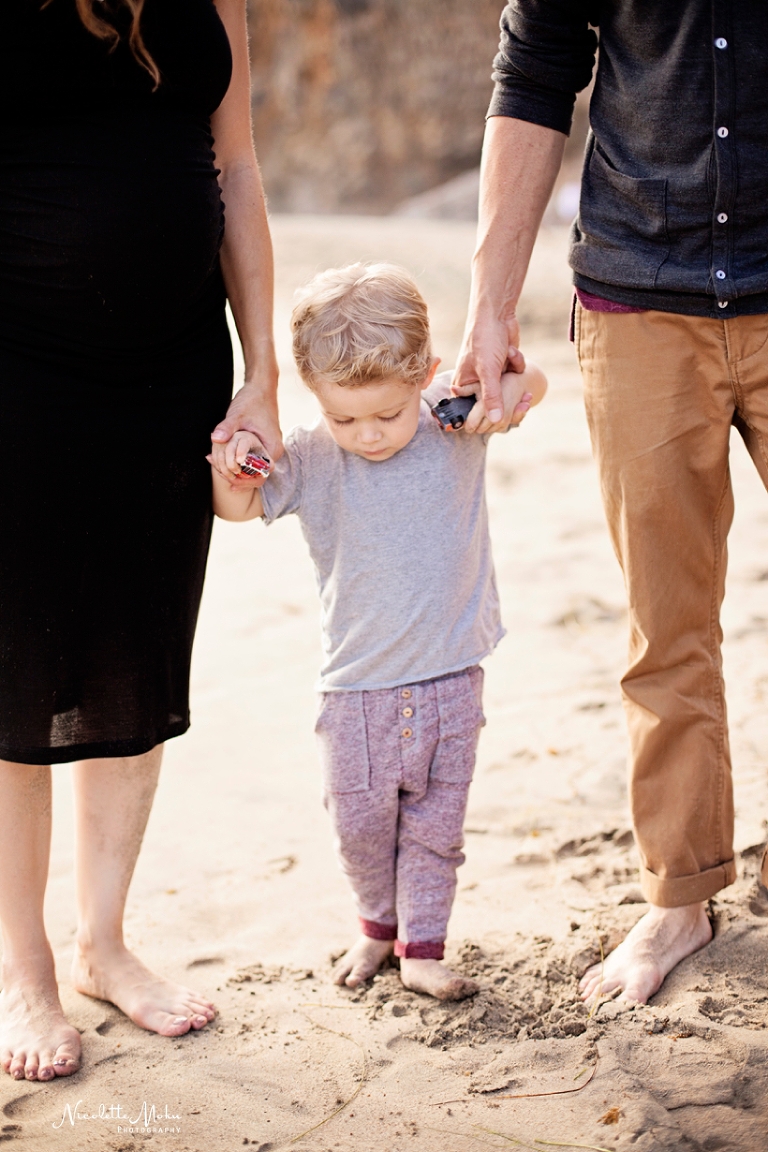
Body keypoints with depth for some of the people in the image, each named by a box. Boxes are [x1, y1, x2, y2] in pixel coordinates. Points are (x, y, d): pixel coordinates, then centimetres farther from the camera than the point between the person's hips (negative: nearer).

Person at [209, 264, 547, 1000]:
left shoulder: (453, 421, -6)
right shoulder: (311, 460, -9)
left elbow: (531, 384, 4)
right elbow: (238, 507, -7)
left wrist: (511, 383, -20)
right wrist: (227, 468, -30)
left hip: (450, 675, 0)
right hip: (357, 686, 0)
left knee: (435, 822, 9)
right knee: (360, 823, 9)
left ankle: (422, 947, 23)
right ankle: (378, 926, 35)